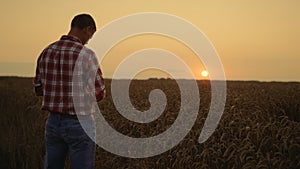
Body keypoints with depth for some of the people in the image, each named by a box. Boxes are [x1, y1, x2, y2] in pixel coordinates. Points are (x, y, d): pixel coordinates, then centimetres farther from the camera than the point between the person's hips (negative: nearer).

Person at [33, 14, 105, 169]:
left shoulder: (47, 52, 2)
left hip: (54, 122, 6)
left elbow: (39, 89, 11)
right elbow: (99, 93, -10)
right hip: (80, 125, -6)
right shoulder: (86, 55, -18)